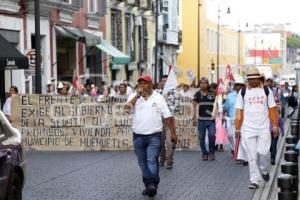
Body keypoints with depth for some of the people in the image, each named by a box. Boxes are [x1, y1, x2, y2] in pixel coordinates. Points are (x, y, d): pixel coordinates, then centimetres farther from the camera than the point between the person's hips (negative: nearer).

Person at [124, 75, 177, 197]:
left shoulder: (158, 98, 0)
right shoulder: (134, 97, 5)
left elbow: (168, 116, 0)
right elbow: (126, 108, -13)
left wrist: (173, 133, -3)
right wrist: (137, 95, -15)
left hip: (154, 135, -3)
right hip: (138, 136, 3)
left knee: (152, 161, -14)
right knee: (143, 163, 9)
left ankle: (153, 185, -18)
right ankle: (148, 185, 18)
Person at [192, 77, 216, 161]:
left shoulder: (212, 94, 2)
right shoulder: (197, 94, 5)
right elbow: (194, 106, 10)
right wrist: (194, 118, 5)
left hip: (211, 119, -2)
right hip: (201, 120, 2)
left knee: (212, 135, -15)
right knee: (201, 138, 3)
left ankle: (211, 152, 2)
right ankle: (204, 154, 16)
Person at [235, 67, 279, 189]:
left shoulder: (266, 91, 6)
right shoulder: (243, 92, 5)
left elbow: (272, 109, 7)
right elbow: (239, 111, 5)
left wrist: (275, 125, 2)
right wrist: (237, 128, 2)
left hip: (264, 128, 0)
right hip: (248, 129, 0)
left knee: (263, 152, -6)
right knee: (252, 156, 0)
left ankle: (265, 171, 24)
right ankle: (254, 180, 8)